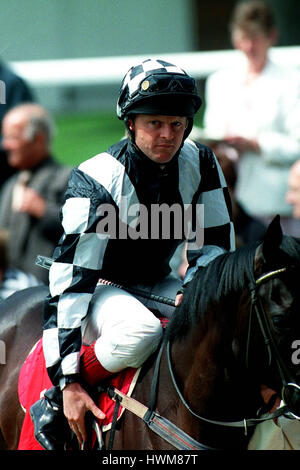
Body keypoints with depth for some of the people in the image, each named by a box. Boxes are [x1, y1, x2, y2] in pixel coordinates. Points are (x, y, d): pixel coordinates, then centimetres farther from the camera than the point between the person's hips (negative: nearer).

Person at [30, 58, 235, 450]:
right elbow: (69, 283, -28)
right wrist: (68, 381, -33)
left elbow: (216, 242, 3)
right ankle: (52, 405, -20)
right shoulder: (97, 180, -26)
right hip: (98, 287, -6)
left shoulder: (200, 164, -10)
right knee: (141, 330, -38)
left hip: (158, 284, 6)